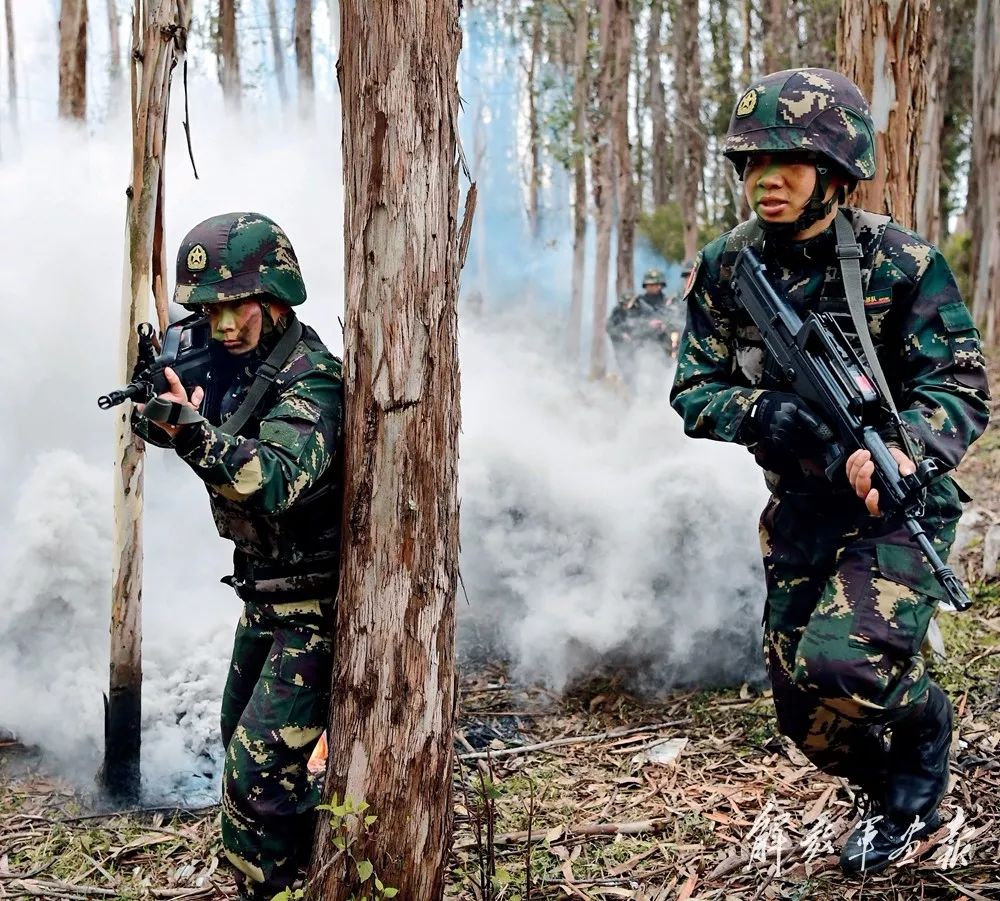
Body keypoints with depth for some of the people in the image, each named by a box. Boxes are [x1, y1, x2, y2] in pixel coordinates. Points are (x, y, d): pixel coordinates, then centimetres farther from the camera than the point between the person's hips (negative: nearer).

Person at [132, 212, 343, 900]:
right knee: (242, 738, 24)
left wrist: (196, 432, -54)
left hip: (314, 608, -10)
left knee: (258, 766, -13)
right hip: (266, 598, 10)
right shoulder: (237, 362, 3)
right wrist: (158, 399, -17)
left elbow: (273, 479, -40)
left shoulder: (310, 384, -24)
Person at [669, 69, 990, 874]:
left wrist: (901, 449, -38)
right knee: (805, 713, 8)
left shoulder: (903, 264, -15)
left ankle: (923, 726, 10)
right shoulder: (727, 268, -4)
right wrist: (755, 412, -25)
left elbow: (961, 391, -17)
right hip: (800, 510, 5)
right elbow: (694, 390, -4)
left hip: (896, 503, -5)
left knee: (841, 665, -26)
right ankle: (902, 800, 39)